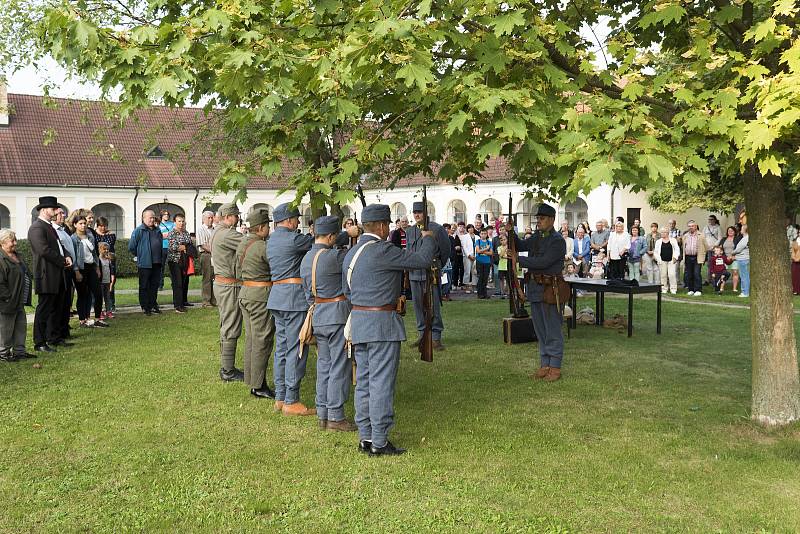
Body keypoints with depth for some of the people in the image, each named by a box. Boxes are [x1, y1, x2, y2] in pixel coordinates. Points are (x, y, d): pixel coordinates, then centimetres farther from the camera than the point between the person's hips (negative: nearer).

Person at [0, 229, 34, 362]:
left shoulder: (16, 256, 13)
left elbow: (25, 275, 23)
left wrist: (24, 299, 19)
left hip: (19, 302, 9)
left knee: (21, 326, 14)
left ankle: (19, 351, 24)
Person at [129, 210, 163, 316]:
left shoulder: (157, 230, 13)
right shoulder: (138, 231, -7)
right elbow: (131, 247, -6)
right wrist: (138, 256, 3)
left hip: (156, 263, 6)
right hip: (144, 264, -6)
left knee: (154, 286, 11)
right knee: (144, 287, 2)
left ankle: (153, 306, 21)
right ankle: (145, 308, 7)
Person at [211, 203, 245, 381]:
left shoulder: (217, 233, 16)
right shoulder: (227, 234, -18)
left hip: (221, 284, 11)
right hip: (229, 286, -11)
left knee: (226, 328, 16)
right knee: (231, 329, -5)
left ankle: (226, 367, 24)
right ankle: (228, 372, 0)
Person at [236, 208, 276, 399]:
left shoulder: (242, 244, 11)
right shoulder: (262, 247, -17)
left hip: (245, 292, 9)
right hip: (261, 296, -9)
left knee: (251, 338, 14)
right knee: (262, 341, -4)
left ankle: (252, 380, 20)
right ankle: (258, 386, 0)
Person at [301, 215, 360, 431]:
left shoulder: (305, 259, 10)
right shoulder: (332, 256, -17)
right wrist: (353, 234, 8)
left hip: (317, 315, 8)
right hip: (338, 314, -8)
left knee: (323, 365, 13)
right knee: (339, 366, -2)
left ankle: (322, 414, 18)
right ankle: (335, 417, 2)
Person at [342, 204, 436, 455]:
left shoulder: (350, 254, 13)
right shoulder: (381, 251, -15)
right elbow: (422, 259, -13)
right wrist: (427, 238, 5)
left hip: (357, 321, 9)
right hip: (382, 323, -9)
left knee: (363, 381, 12)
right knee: (382, 382, -4)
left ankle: (365, 437, 18)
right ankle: (379, 442, 0)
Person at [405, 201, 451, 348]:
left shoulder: (437, 229, -4)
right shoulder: (410, 231, 12)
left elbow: (446, 250, 6)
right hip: (414, 274, 5)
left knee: (434, 306, -6)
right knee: (418, 305, 9)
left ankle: (436, 337, -1)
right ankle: (422, 334, 19)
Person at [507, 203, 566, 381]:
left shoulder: (557, 240, -14)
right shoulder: (536, 237, 12)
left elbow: (543, 262, -22)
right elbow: (521, 246, 20)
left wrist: (518, 259, -17)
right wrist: (511, 233, 1)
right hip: (535, 287, 8)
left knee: (553, 330, -1)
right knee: (540, 330, 14)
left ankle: (555, 367, 6)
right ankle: (544, 364, 23)